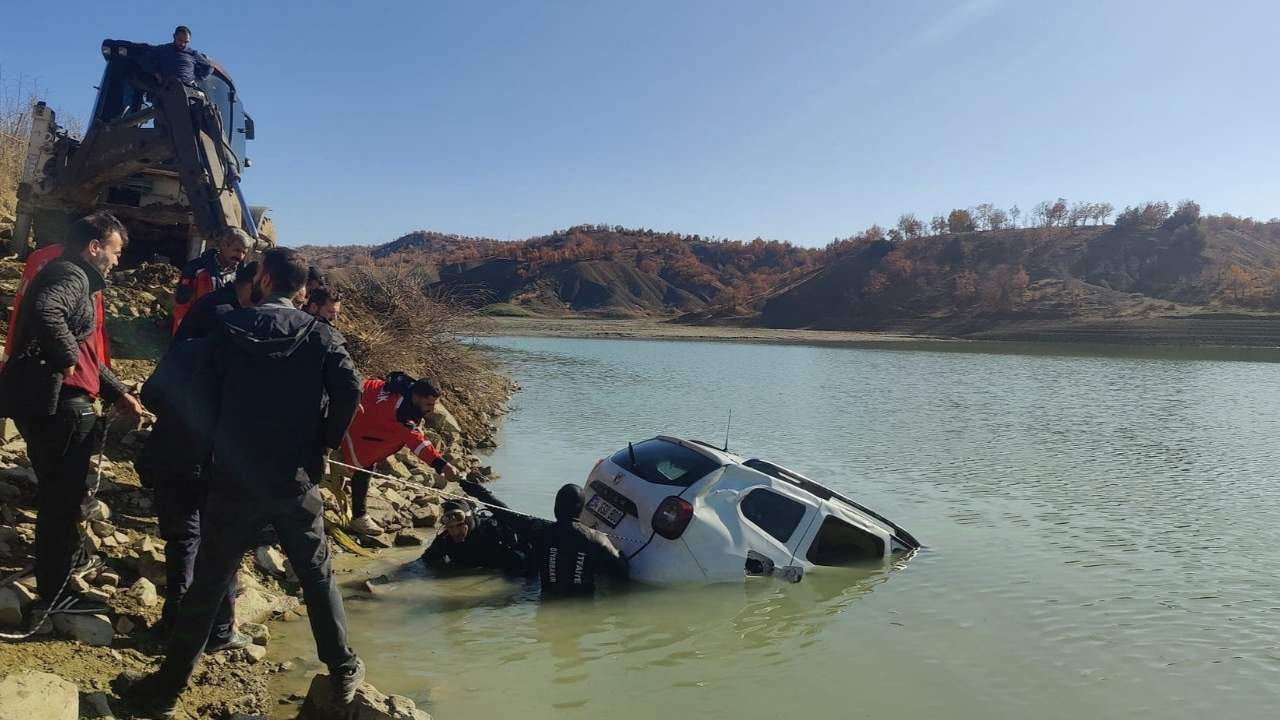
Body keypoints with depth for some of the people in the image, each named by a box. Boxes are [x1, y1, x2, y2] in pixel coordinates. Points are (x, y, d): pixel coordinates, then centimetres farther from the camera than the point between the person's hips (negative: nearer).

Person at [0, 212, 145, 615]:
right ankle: (56, 593, 12)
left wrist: (119, 394, 21)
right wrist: (66, 358, -24)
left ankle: (64, 556, 45)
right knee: (63, 497, 1)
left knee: (58, 493, 26)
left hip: (49, 403, 10)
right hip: (55, 403, -10)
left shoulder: (77, 280, 20)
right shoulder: (70, 276, -12)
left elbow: (87, 354, 24)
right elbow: (45, 312, -38)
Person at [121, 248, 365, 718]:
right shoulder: (320, 335, -3)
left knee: (207, 585, 11)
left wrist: (217, 449, 14)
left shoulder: (230, 327, -1)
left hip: (234, 481, 0)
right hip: (296, 483, 0)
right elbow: (349, 389, -17)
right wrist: (324, 444, -2)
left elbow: (204, 394, 0)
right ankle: (343, 672, 23)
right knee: (318, 578, 14)